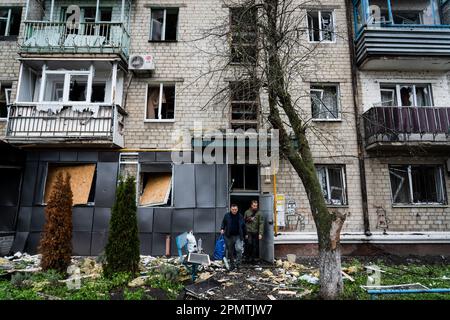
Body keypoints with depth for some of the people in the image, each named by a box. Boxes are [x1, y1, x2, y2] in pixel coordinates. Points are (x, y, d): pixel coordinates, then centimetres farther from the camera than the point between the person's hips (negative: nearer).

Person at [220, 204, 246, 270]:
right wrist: (222, 229, -9)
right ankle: (232, 264, 25)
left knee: (239, 249, -17)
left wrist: (244, 235, 11)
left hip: (238, 236, -1)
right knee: (230, 251, 10)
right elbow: (223, 223, 9)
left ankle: (237, 263, -2)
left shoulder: (240, 216, 1)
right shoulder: (227, 215, -2)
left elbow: (243, 226, 9)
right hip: (229, 236, 1)